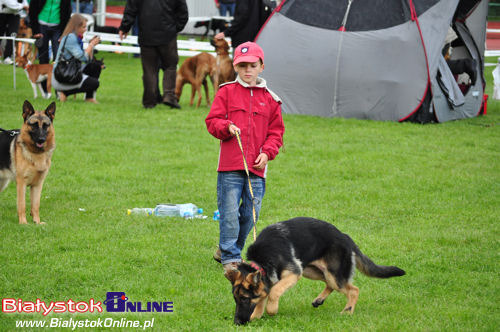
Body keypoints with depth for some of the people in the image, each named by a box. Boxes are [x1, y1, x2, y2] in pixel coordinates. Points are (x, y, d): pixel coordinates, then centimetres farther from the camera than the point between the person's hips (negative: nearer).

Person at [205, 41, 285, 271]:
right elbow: (212, 121, 4)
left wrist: (267, 152, -2)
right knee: (230, 213, -5)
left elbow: (276, 131, 14)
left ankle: (227, 250, 23)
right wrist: (227, 127, -17)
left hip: (257, 167, 3)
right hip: (230, 166, -3)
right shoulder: (226, 92, 5)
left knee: (250, 214, 5)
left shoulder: (269, 99, 11)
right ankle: (230, 259, 3)